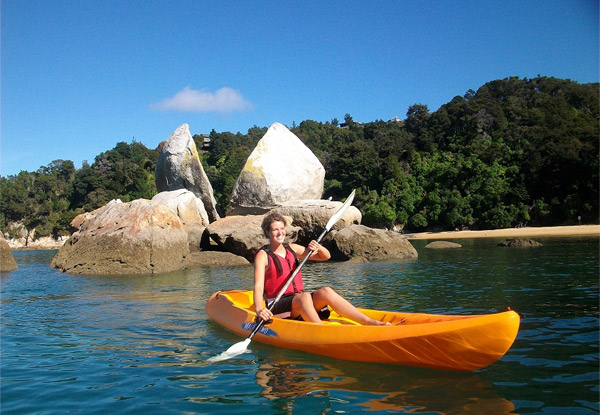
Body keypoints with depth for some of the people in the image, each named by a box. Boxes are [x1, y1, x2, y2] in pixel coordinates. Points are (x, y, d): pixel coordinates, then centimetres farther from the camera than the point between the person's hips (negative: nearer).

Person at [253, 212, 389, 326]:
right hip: (277, 307, -5)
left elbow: (326, 256, 19)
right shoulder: (263, 256, -2)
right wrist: (259, 310, -32)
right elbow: (258, 286, -15)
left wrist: (318, 247, -4)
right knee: (304, 296, -34)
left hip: (299, 303, 5)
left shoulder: (292, 249, 14)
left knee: (325, 292, -22)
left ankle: (370, 322, -31)